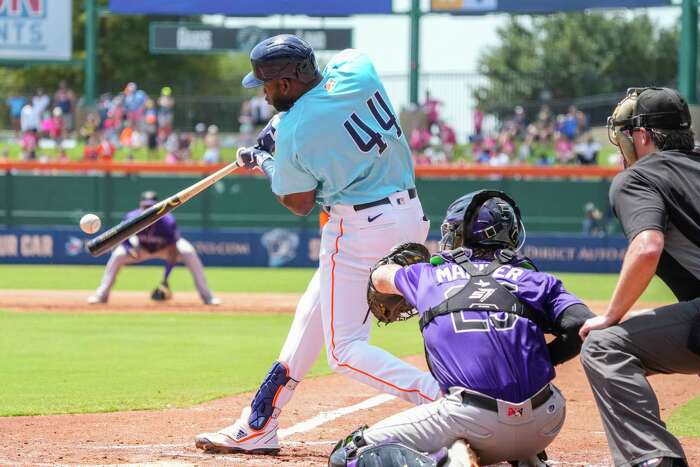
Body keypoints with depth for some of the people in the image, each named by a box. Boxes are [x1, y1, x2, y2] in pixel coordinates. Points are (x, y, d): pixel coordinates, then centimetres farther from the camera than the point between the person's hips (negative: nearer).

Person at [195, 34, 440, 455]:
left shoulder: (295, 132, -16)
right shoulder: (357, 68, 0)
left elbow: (300, 204, -2)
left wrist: (264, 163, 15)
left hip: (360, 228, -9)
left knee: (346, 350, -3)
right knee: (312, 316, 19)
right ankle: (257, 428, 27)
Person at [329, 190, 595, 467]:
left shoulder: (429, 275, 18)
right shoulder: (532, 278, 15)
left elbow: (380, 277, 40)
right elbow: (583, 327, -1)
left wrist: (396, 264, 63)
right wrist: (538, 360, 14)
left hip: (471, 422, -2)